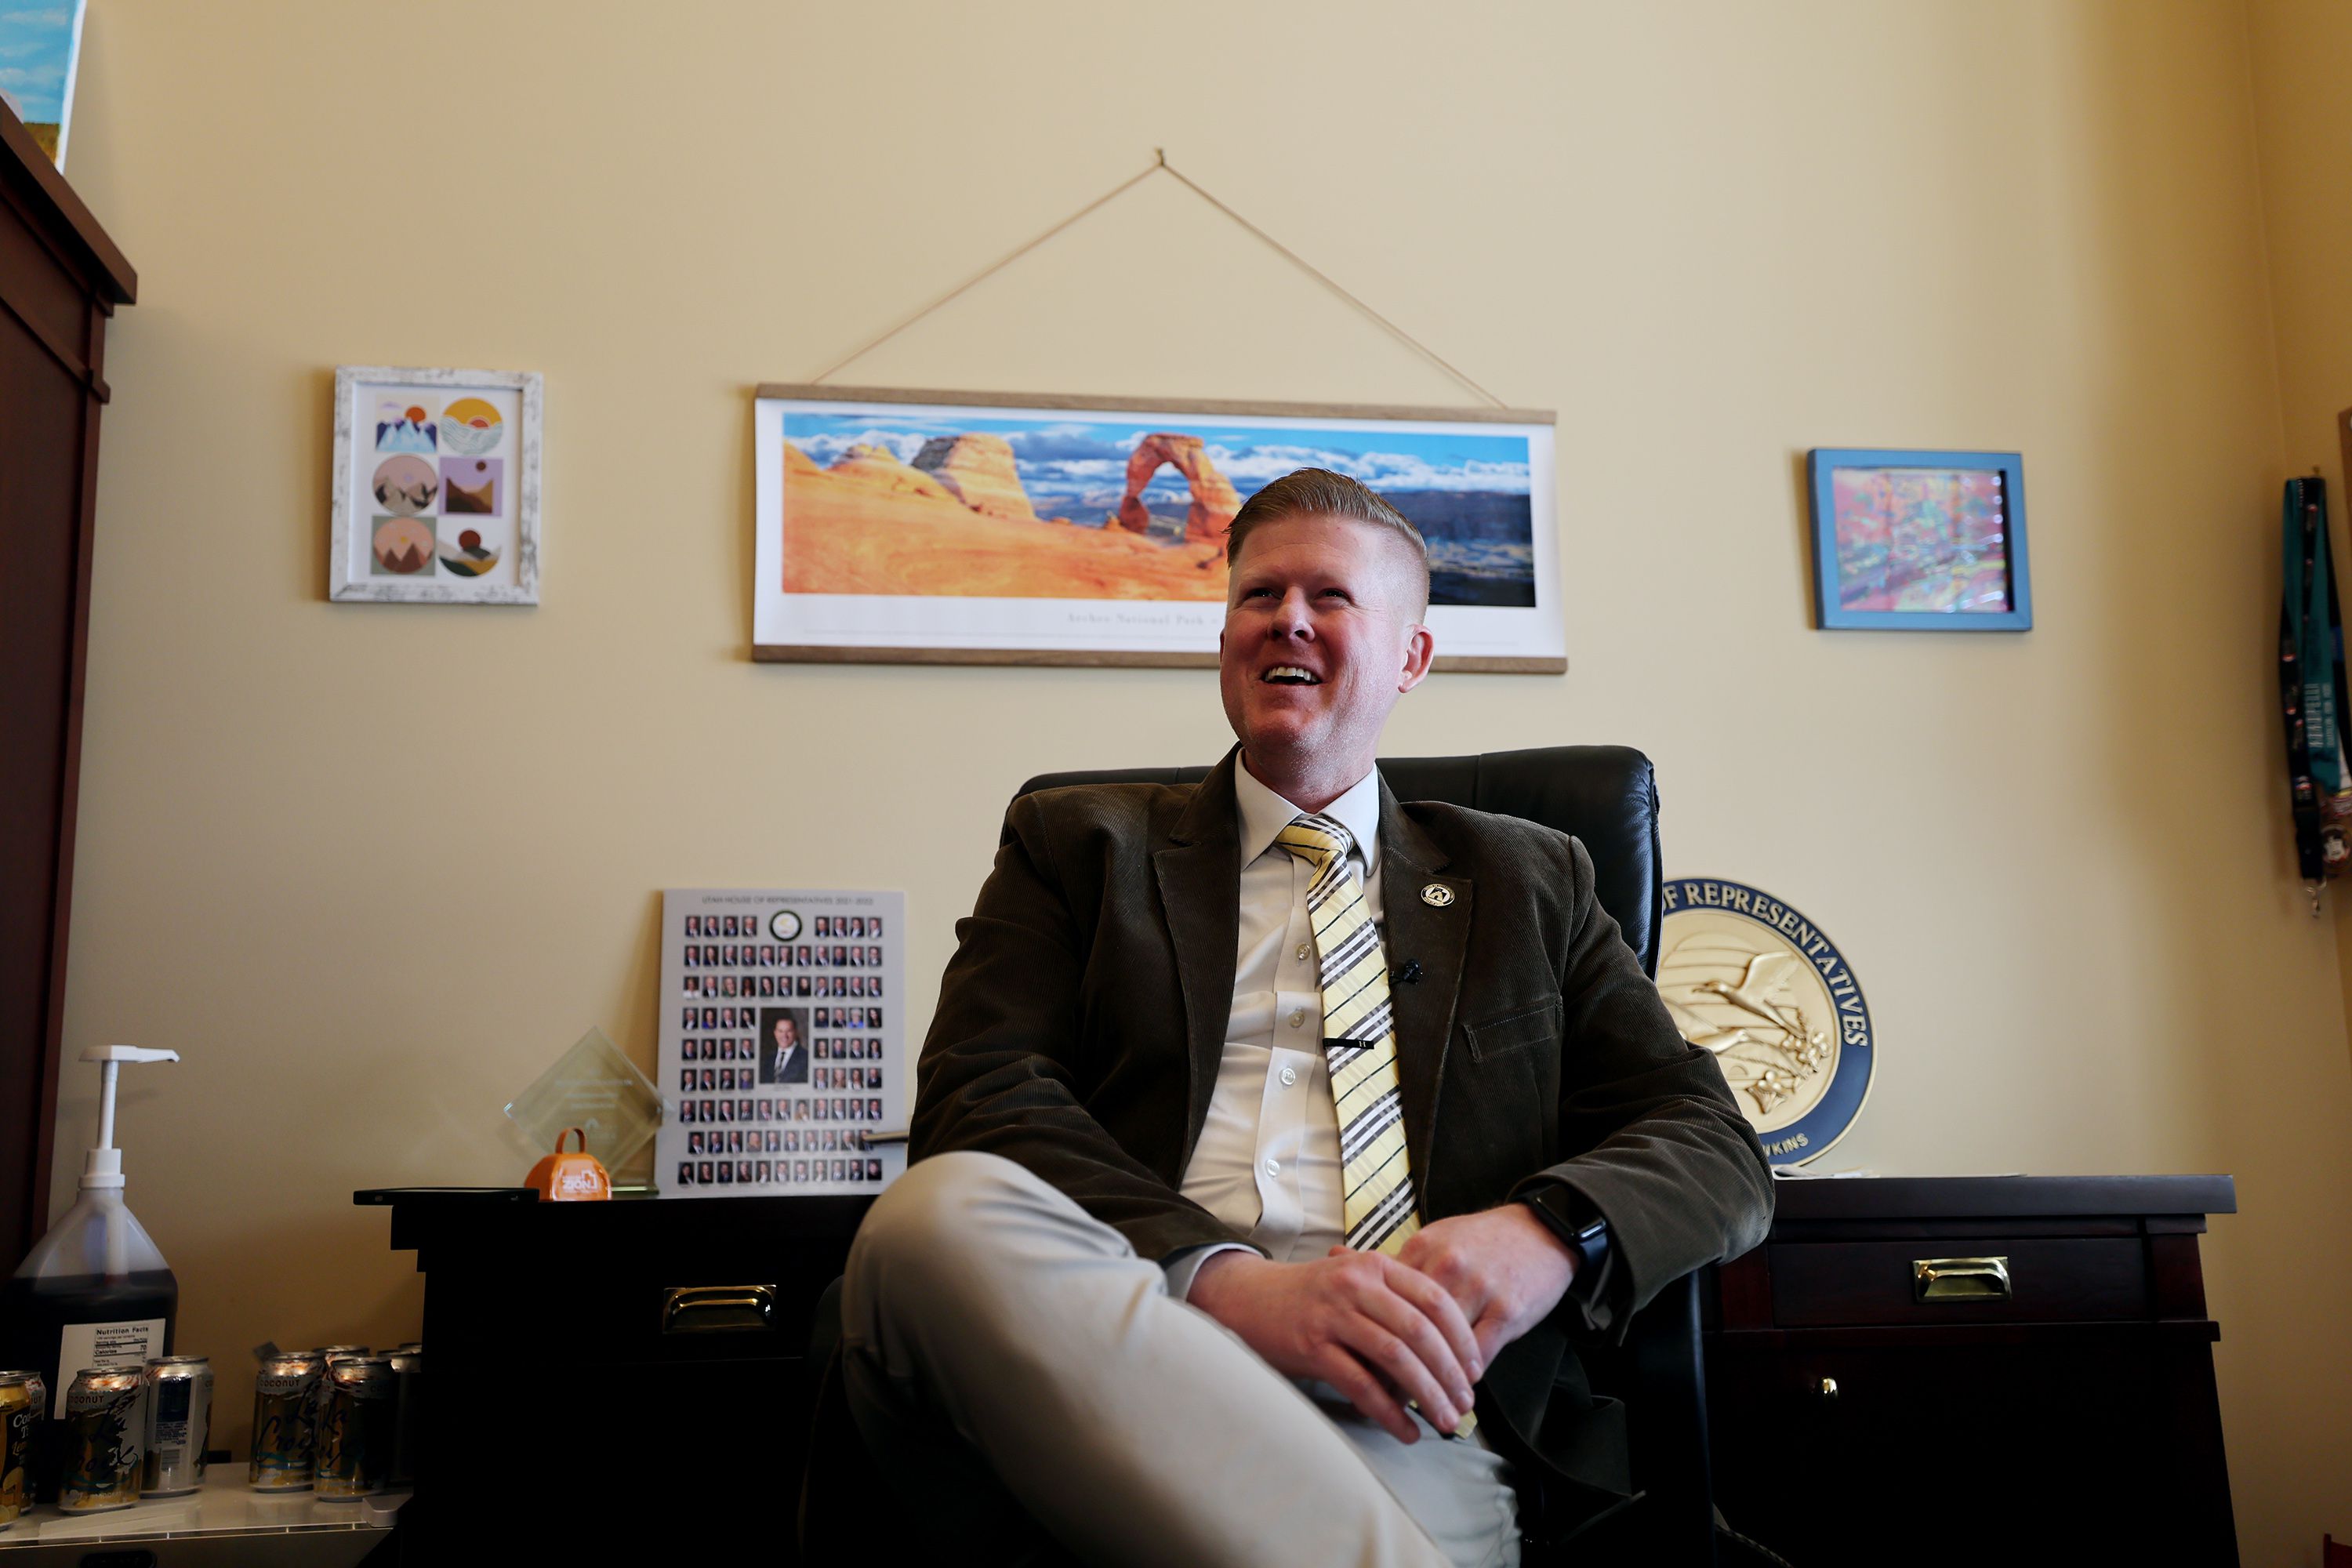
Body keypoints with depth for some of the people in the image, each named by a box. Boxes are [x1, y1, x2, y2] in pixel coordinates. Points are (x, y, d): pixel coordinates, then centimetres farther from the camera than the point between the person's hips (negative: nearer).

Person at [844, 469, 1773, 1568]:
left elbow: (1715, 1148, 14)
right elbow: (978, 1097, 3)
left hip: (1405, 1412, -4)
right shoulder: (1079, 845, 19)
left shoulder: (1527, 881, 23)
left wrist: (1547, 1232, -11)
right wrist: (1221, 1279, -16)